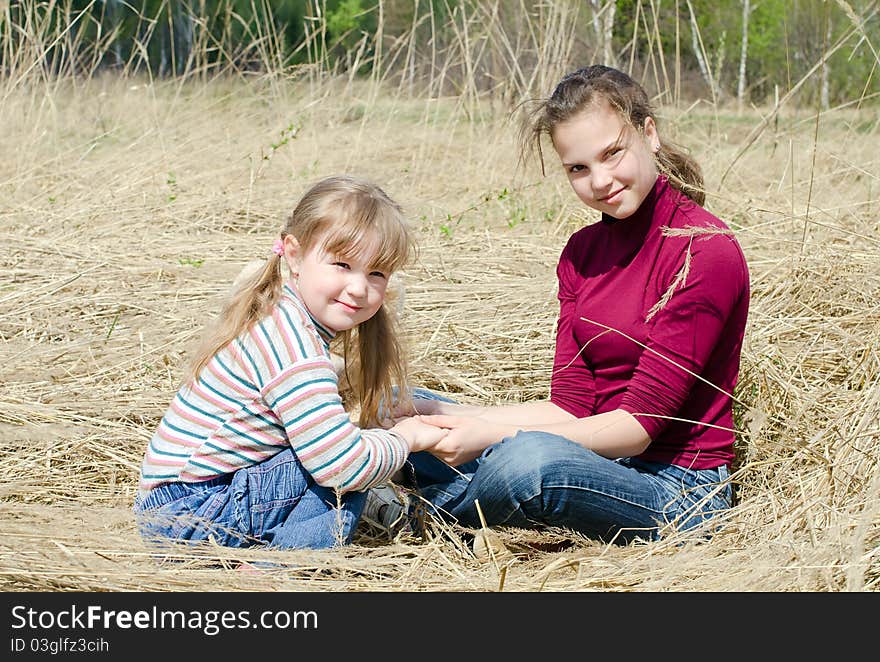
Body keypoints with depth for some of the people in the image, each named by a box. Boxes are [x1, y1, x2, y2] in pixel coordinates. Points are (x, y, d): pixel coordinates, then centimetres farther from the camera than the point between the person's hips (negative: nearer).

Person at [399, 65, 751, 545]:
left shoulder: (706, 252, -14)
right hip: (598, 468, 7)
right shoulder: (583, 251, 9)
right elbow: (571, 407, 2)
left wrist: (493, 436, -24)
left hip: (676, 491, -7)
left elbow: (640, 422, -18)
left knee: (533, 456, -35)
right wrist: (436, 415, -10)